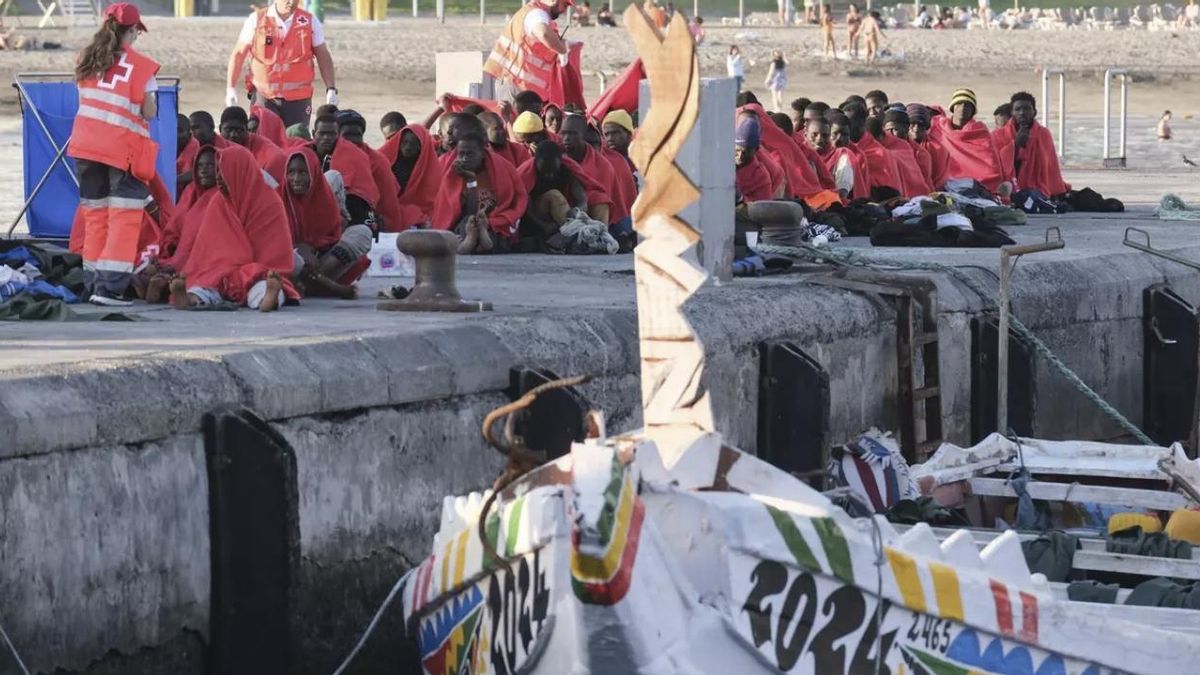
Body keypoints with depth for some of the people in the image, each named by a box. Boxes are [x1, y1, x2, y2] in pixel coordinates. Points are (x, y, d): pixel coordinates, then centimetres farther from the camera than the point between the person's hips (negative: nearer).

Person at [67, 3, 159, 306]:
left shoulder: (87, 60, 9)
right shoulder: (141, 65, -6)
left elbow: (86, 97, 6)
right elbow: (149, 113, -6)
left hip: (86, 144, 5)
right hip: (123, 148, -5)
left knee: (95, 214, 14)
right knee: (124, 217, -3)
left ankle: (94, 282, 18)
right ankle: (110, 287, -12)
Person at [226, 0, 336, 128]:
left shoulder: (310, 22, 3)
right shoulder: (256, 20, -1)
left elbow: (323, 56, 9)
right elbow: (238, 54, 4)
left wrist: (331, 88, 1)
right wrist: (231, 88, -1)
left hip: (299, 98, 1)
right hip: (264, 96, -1)